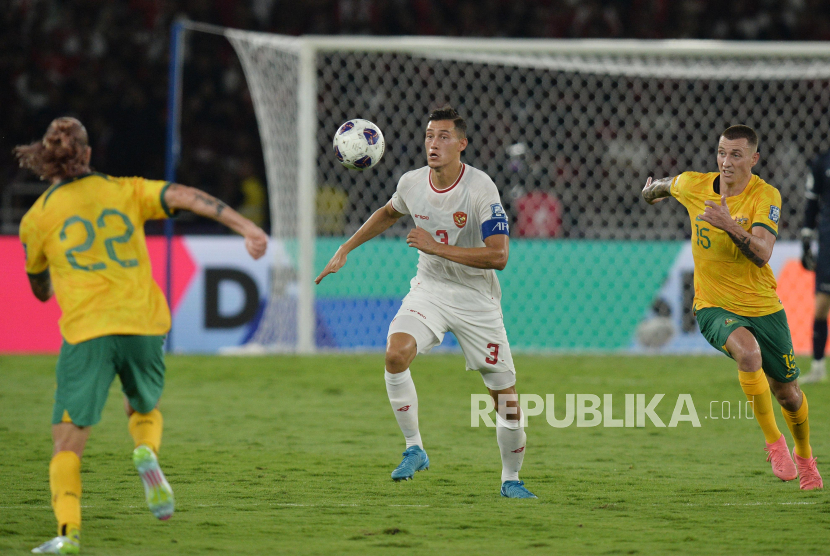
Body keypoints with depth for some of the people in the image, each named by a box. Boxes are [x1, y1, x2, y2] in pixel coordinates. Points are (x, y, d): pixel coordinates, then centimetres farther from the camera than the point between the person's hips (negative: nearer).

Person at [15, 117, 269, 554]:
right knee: (143, 408, 28)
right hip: (144, 325, 2)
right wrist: (246, 227, -9)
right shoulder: (125, 191, 12)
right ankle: (146, 453, -5)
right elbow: (184, 197, -2)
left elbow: (41, 291, 22)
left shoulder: (37, 218, 9)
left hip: (86, 331, -2)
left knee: (67, 438, -1)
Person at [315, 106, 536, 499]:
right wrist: (345, 249, 18)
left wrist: (437, 247, -28)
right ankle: (414, 449, -10)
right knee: (395, 355, -26)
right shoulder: (412, 183, -5)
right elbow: (389, 213, 21)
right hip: (429, 289, 3)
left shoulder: (481, 189, -20)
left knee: (505, 394, -1)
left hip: (476, 297, -3)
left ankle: (510, 479, 21)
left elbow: (498, 256, -26)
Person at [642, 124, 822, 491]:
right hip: (714, 307, 0)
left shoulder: (765, 196, -15)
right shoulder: (693, 186, -7)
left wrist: (732, 227, -45)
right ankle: (773, 443, -21)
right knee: (748, 351, -33)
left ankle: (803, 455, 42)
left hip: (763, 307, 0)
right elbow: (667, 185, 19)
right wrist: (651, 191, 41)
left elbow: (762, 254, -29)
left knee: (787, 393, 10)